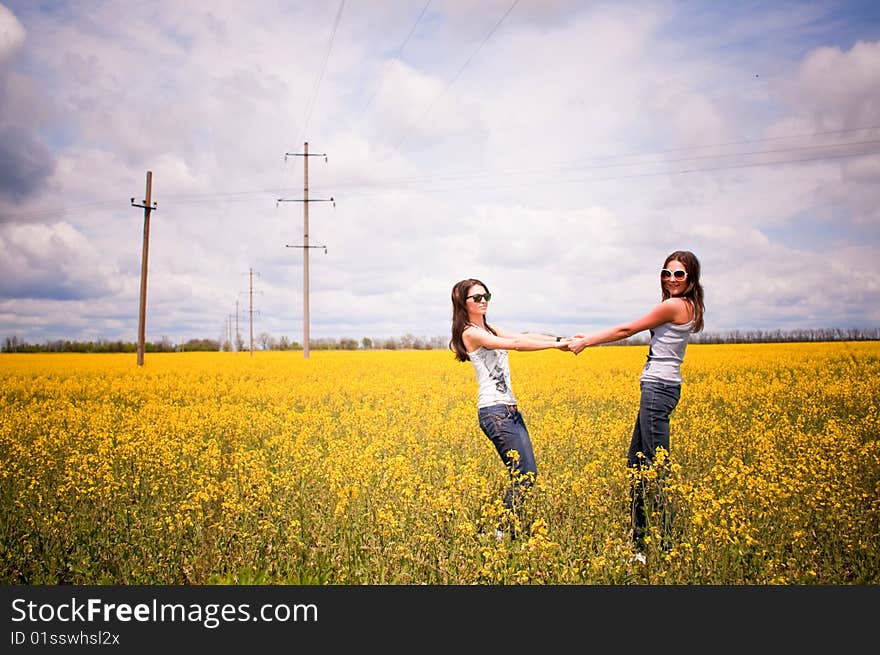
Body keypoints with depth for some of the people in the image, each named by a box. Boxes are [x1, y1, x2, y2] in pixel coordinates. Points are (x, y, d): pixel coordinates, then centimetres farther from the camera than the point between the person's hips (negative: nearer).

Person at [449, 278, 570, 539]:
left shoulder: (490, 330, 19)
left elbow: (524, 336, 8)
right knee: (524, 475, -9)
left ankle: (507, 529, 15)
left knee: (526, 473, 7)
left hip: (511, 409, 9)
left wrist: (561, 339, -6)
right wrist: (556, 345, -20)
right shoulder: (471, 332, -9)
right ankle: (503, 533, 1)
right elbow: (515, 344, -20)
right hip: (494, 411, -9)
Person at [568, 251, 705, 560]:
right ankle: (638, 537, 23)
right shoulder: (687, 306, 16)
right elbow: (632, 330, 17)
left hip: (658, 389, -10)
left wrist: (585, 342, 1)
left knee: (656, 465, -8)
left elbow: (627, 330, -7)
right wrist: (589, 338, 15)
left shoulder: (673, 306, -13)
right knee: (636, 461, 15)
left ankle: (666, 545, -4)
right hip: (660, 387, 10)